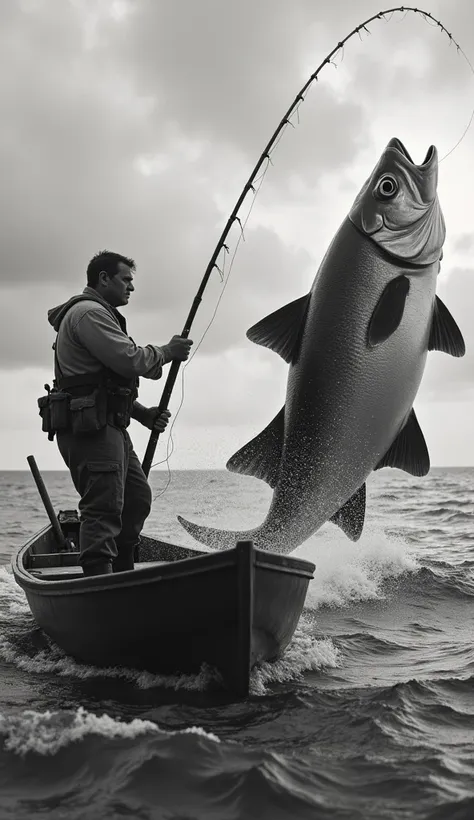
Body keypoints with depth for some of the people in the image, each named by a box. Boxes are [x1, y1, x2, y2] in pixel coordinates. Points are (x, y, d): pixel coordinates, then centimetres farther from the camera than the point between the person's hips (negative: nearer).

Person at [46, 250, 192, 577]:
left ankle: (122, 573, 22)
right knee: (104, 508, -14)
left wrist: (143, 414, 16)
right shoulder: (89, 312, -9)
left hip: (108, 427, 11)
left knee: (138, 498, 14)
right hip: (90, 429, -11)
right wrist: (167, 351, -2)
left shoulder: (99, 314, 27)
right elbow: (130, 360, -19)